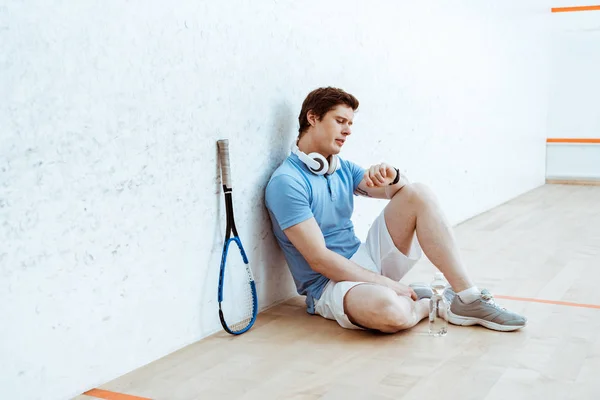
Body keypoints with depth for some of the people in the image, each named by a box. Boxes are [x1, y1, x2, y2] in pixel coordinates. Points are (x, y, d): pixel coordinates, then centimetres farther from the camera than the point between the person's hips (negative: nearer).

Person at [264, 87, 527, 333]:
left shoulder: (342, 167, 10)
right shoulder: (286, 183, -16)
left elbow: (402, 192, 5)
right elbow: (318, 259, -20)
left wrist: (392, 177, -20)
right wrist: (387, 284, -19)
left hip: (366, 261, 8)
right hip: (330, 283, -8)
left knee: (419, 194, -7)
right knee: (388, 309, -42)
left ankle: (468, 299, -10)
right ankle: (426, 303, -3)